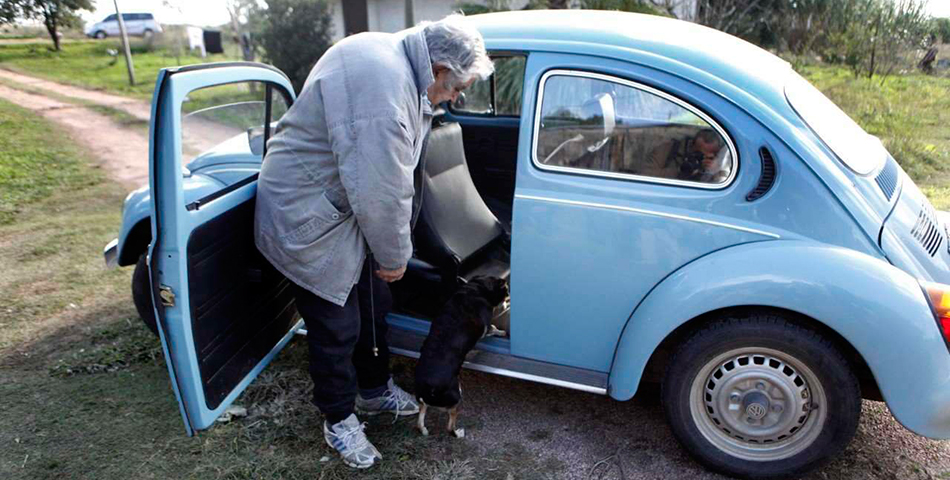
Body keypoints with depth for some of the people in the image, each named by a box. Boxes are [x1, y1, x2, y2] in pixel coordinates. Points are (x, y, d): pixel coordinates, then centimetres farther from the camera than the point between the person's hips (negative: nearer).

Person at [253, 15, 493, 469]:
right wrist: (394, 257, -12)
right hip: (310, 219, -10)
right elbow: (382, 192, -29)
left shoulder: (394, 54, 2)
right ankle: (338, 419, 28)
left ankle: (374, 389, 41)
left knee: (374, 304, 19)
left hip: (350, 205, 10)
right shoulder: (381, 90, -33)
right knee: (336, 325, 5)